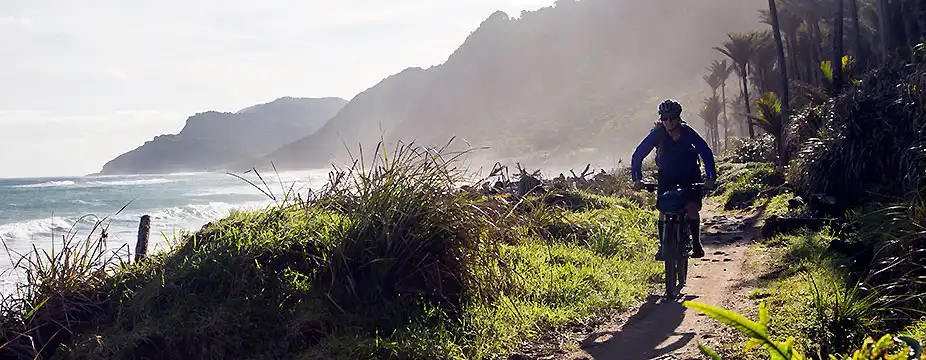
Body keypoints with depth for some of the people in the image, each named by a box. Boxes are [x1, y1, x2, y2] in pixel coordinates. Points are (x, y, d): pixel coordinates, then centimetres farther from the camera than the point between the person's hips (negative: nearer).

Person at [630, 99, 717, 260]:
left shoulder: (687, 132, -23)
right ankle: (662, 246, -1)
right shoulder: (657, 133, -21)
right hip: (666, 174, 1)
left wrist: (710, 178, -33)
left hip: (689, 174, -1)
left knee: (692, 208, -16)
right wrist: (637, 179, -28)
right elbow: (638, 154, -19)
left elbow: (706, 152, -23)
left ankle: (696, 244, 0)